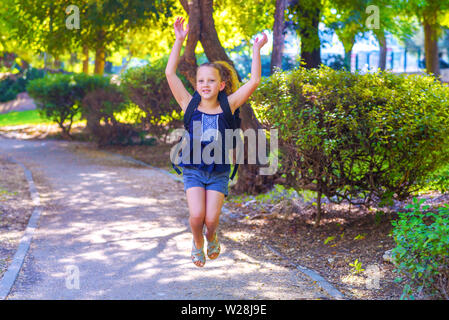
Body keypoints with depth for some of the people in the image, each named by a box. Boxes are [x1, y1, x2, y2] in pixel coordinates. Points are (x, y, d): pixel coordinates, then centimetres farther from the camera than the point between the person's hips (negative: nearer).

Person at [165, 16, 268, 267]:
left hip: (219, 172, 0)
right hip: (193, 169, 0)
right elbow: (170, 73, -12)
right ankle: (198, 244, 19)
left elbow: (254, 81, -12)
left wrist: (256, 50, -14)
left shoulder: (227, 106, -6)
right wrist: (180, 40, -15)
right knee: (196, 216, -14)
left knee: (211, 219, -8)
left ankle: (212, 237, 30)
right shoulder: (190, 106, -6)